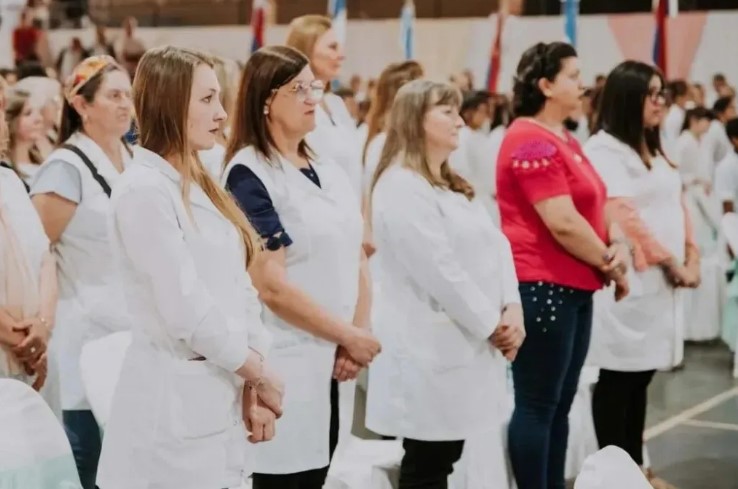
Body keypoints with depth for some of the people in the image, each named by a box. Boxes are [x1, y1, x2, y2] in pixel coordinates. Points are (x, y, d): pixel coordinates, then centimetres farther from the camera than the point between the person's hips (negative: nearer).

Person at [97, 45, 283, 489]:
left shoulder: (201, 186, 13)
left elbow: (240, 290, 9)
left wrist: (252, 386, -1)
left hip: (221, 397, 8)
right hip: (174, 406, -7)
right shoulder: (144, 190, -13)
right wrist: (260, 374, -6)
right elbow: (187, 313, -17)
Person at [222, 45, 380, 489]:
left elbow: (356, 260, 12)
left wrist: (359, 335, -3)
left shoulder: (330, 171, 12)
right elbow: (272, 286, -17)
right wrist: (349, 336, -10)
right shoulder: (249, 175, -11)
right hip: (285, 362, -7)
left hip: (333, 361, 7)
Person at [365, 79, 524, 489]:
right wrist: (491, 324, -12)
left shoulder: (455, 186, 18)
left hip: (467, 344, 9)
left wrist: (513, 308, -6)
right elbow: (440, 270, -20)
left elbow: (496, 245, 10)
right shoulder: (400, 187, -14)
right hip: (430, 351, -9)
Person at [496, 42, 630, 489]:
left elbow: (595, 204, 17)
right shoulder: (532, 142, -16)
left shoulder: (565, 140, 15)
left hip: (574, 287, 10)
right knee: (537, 405, -3)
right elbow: (564, 224, -20)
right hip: (542, 286, -10)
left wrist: (619, 245, -3)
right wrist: (611, 266, -7)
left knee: (560, 403, 13)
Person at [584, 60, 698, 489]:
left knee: (643, 374, 12)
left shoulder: (654, 149, 19)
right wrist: (669, 262, -12)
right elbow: (624, 216, -16)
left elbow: (678, 205, 17)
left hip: (663, 278, 8)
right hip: (629, 279, -8)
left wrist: (691, 257, 4)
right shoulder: (603, 149, -9)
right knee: (619, 377, -3)